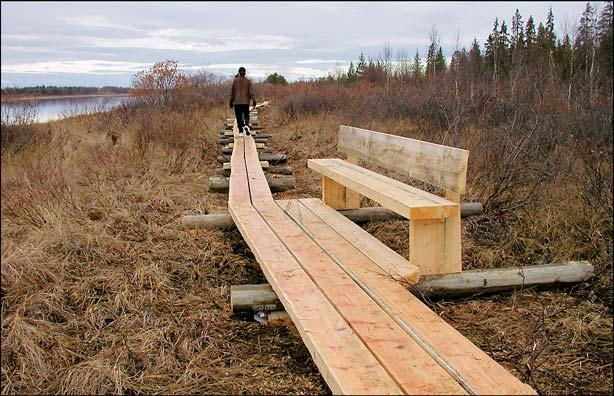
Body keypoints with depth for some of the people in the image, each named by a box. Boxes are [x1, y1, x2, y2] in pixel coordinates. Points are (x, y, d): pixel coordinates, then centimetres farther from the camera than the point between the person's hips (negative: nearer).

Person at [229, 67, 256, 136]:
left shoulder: (235, 81, 0)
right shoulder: (248, 81, -1)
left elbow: (232, 92, 5)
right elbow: (251, 91, -5)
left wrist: (231, 102, 13)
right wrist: (254, 101, -1)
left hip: (237, 102, 0)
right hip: (246, 102, 0)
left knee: (239, 117, 5)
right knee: (246, 115, 11)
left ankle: (241, 131, 4)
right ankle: (246, 125, -17)